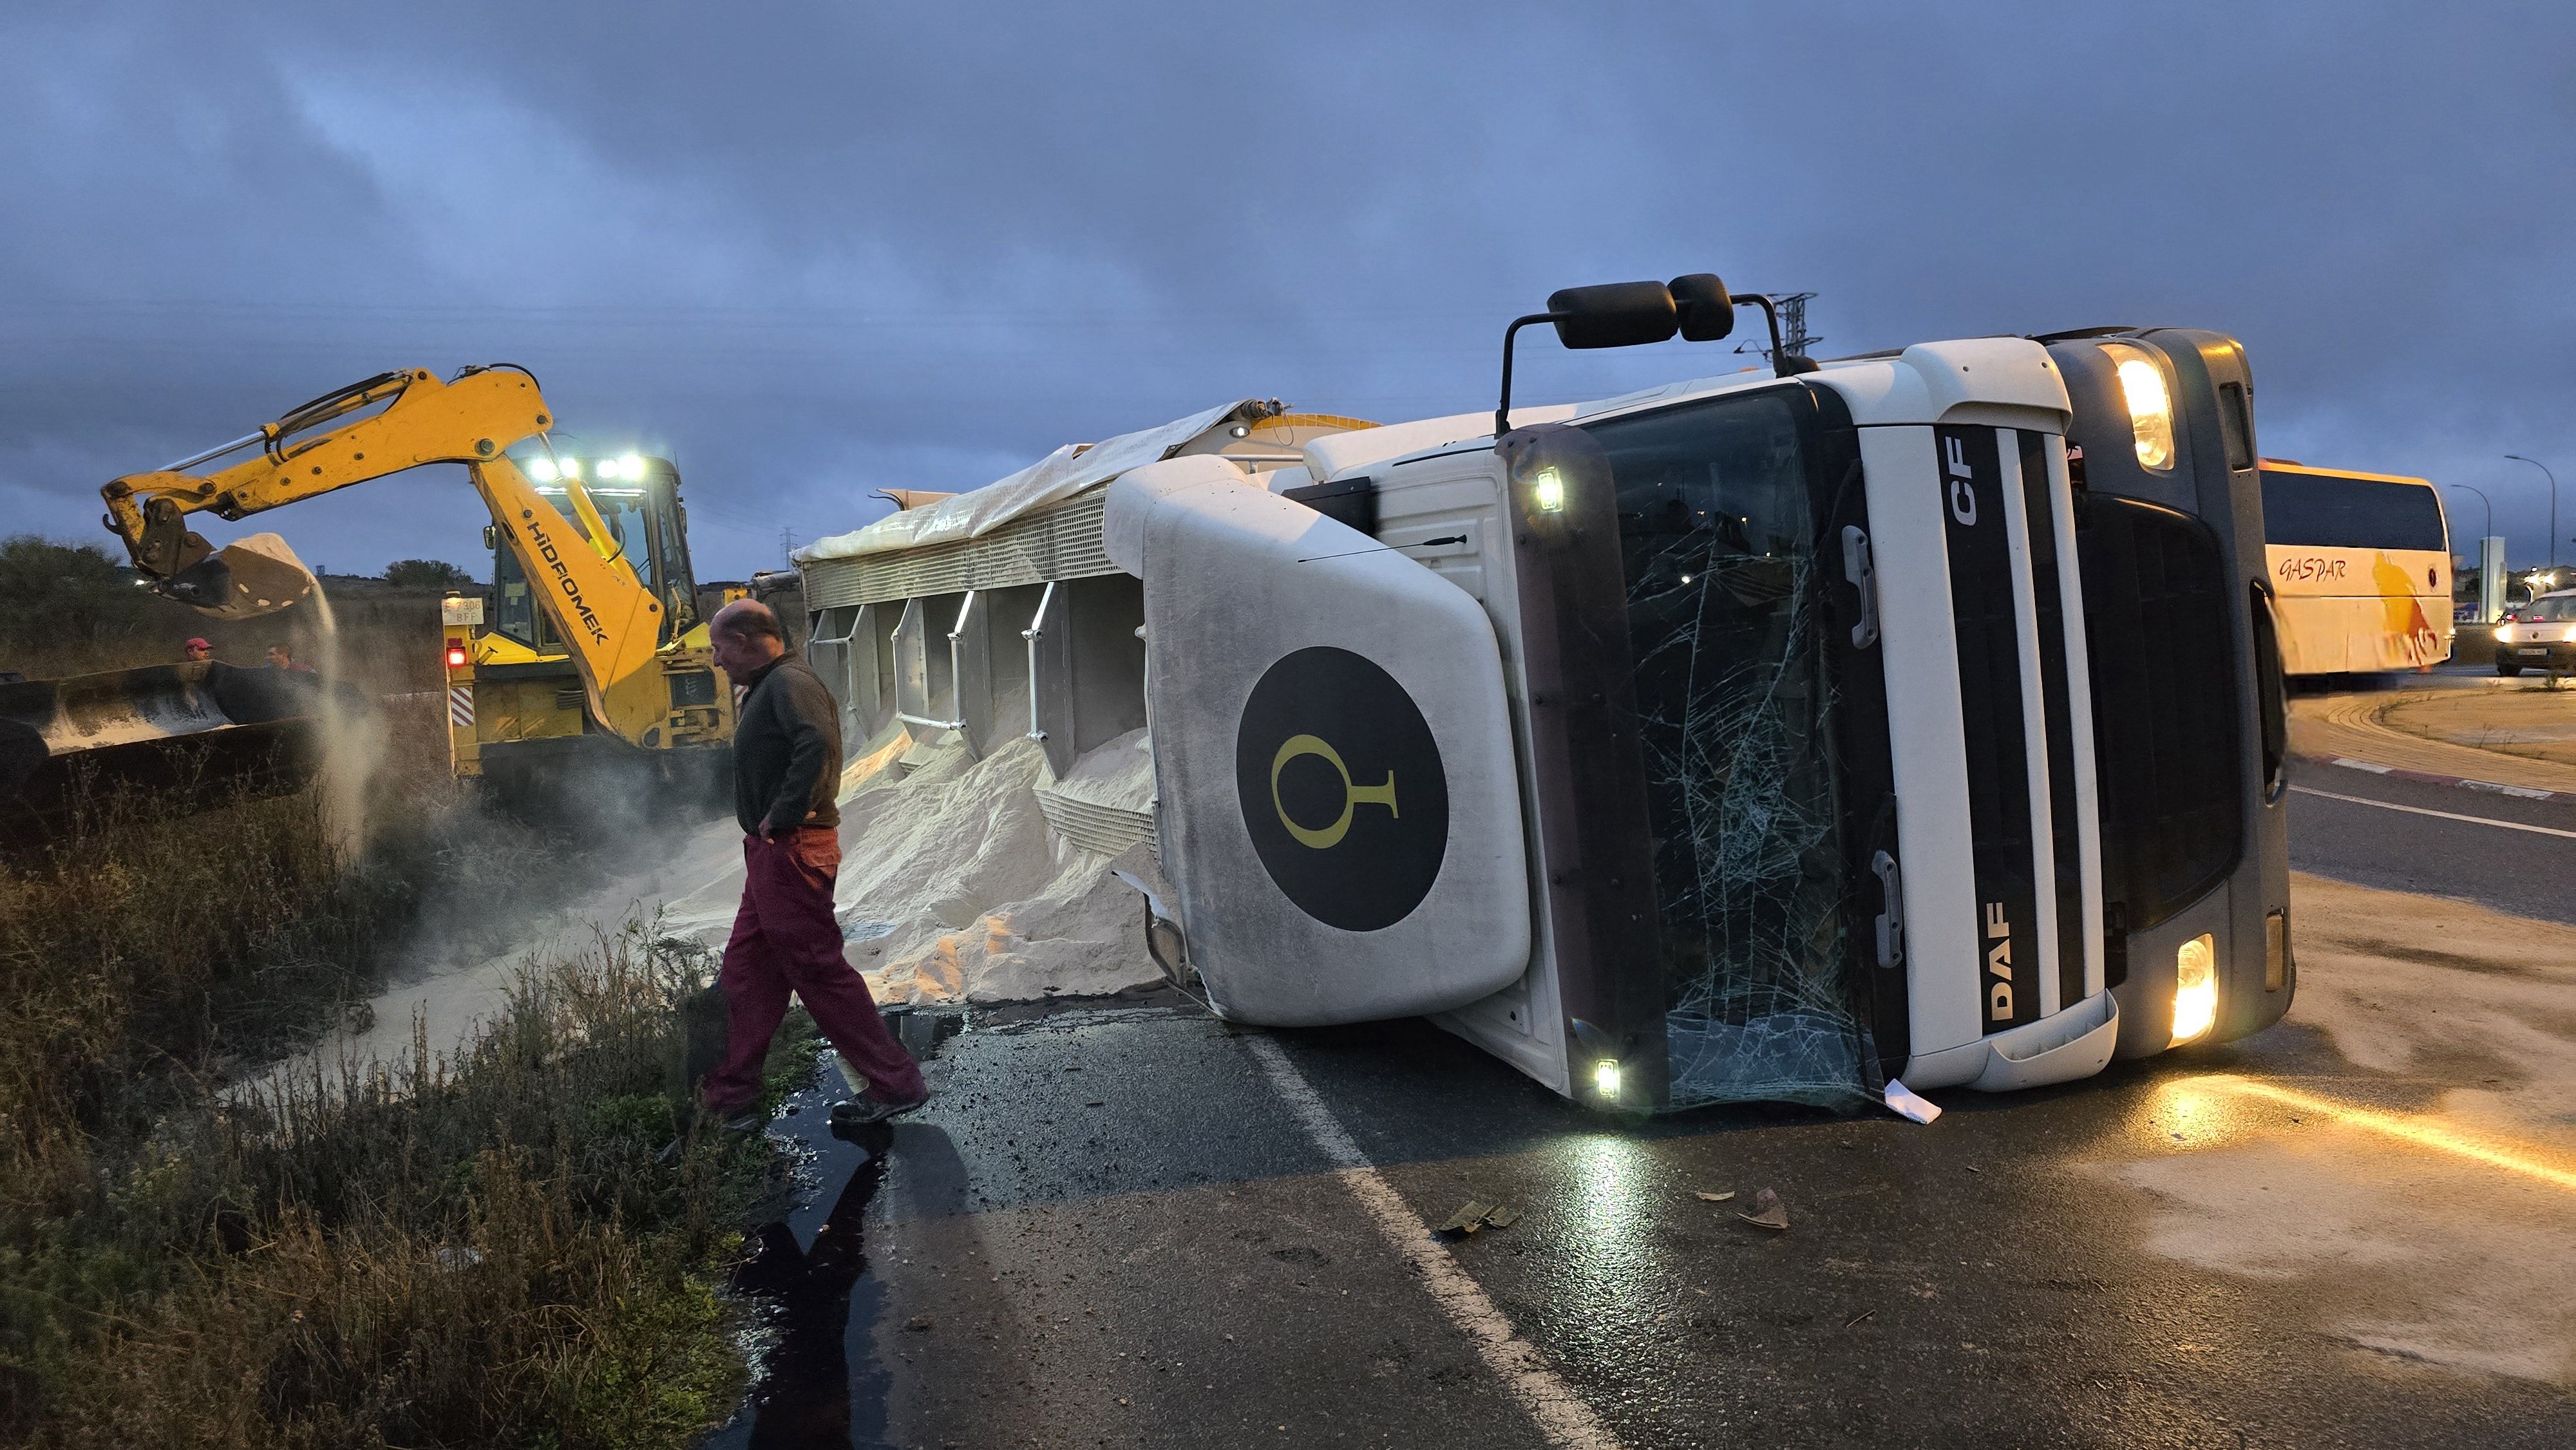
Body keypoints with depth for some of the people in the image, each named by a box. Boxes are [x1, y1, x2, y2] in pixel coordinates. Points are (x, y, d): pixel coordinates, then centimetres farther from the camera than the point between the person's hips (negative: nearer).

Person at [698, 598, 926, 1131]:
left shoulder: (789, 683, -14)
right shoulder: (769, 687, 19)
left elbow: (817, 744, -32)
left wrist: (781, 816, -25)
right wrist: (766, 831, 11)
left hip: (792, 849, -11)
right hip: (773, 852, 11)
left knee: (820, 969, -5)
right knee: (745, 971, 14)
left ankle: (895, 1084, 2)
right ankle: (732, 1097, 22)